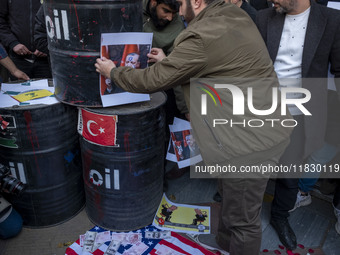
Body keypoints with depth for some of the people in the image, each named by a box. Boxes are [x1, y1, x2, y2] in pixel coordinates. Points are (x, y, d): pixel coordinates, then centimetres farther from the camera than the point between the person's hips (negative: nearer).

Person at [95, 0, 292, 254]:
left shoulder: (201, 37, -23)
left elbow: (154, 80, -12)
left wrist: (113, 71, 4)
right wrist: (168, 62, 21)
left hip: (250, 139, -10)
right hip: (263, 127, 10)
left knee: (244, 216, 10)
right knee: (231, 194, 29)